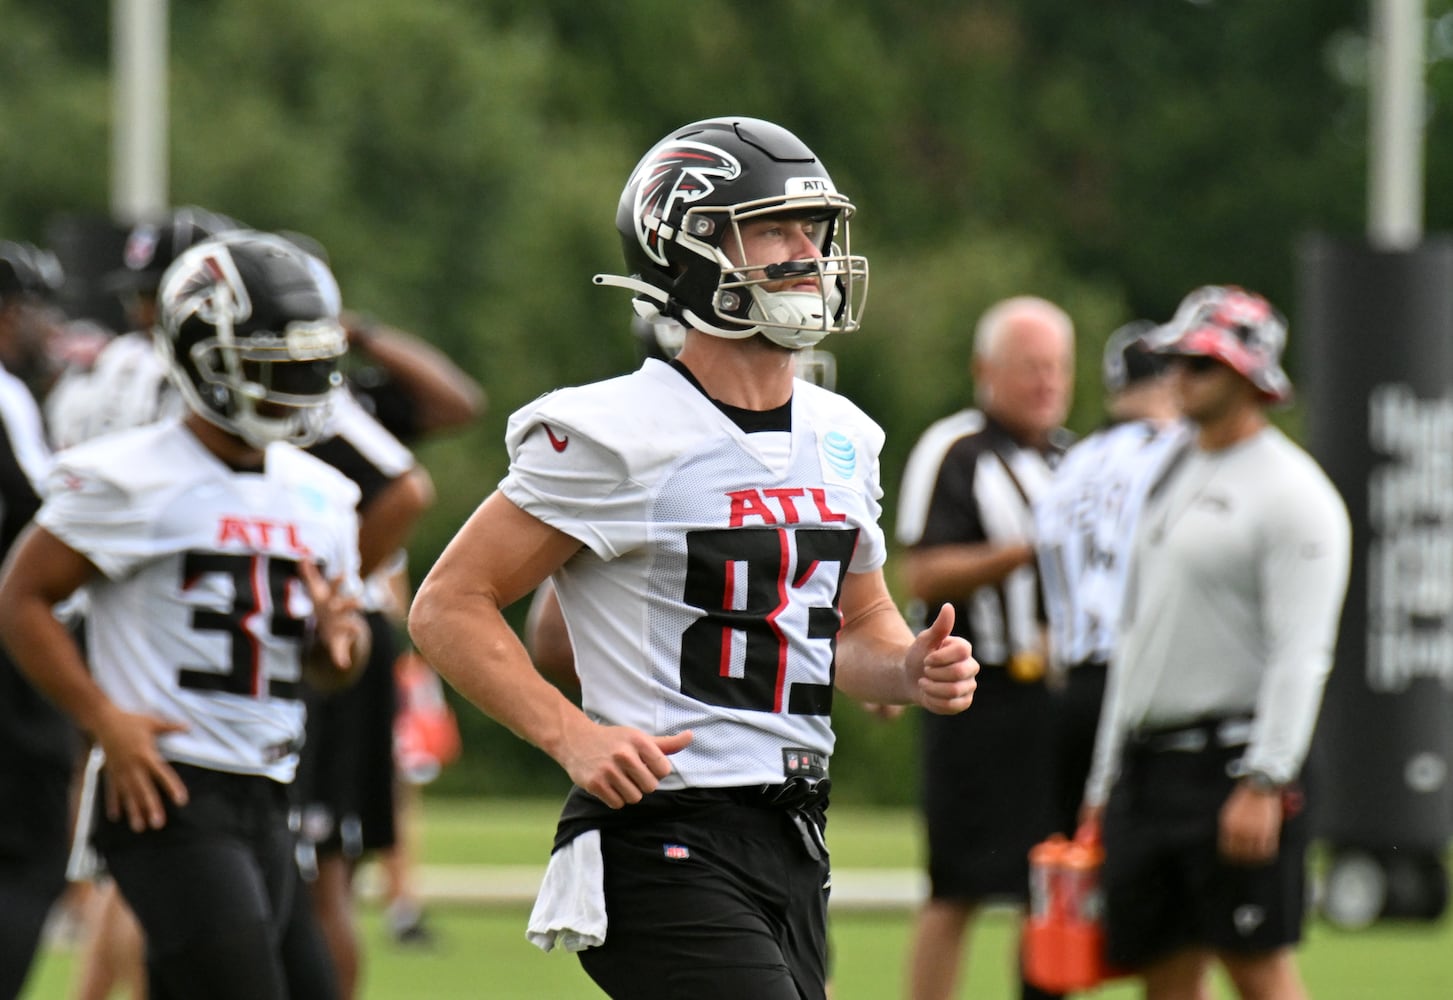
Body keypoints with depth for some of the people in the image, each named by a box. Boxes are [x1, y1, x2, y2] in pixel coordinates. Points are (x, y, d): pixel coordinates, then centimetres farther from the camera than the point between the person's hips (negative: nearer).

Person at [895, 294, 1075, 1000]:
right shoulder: (953, 453, -5)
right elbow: (922, 577, -13)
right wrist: (1023, 553, -20)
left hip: (1062, 696, 7)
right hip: (982, 696, -7)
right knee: (958, 890, -6)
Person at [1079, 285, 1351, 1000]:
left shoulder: (1292, 492, -8)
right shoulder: (1171, 478, 18)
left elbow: (1301, 656, -15)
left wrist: (1264, 784, -22)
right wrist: (1106, 780, 21)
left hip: (1234, 758, -8)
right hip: (1146, 763, 8)